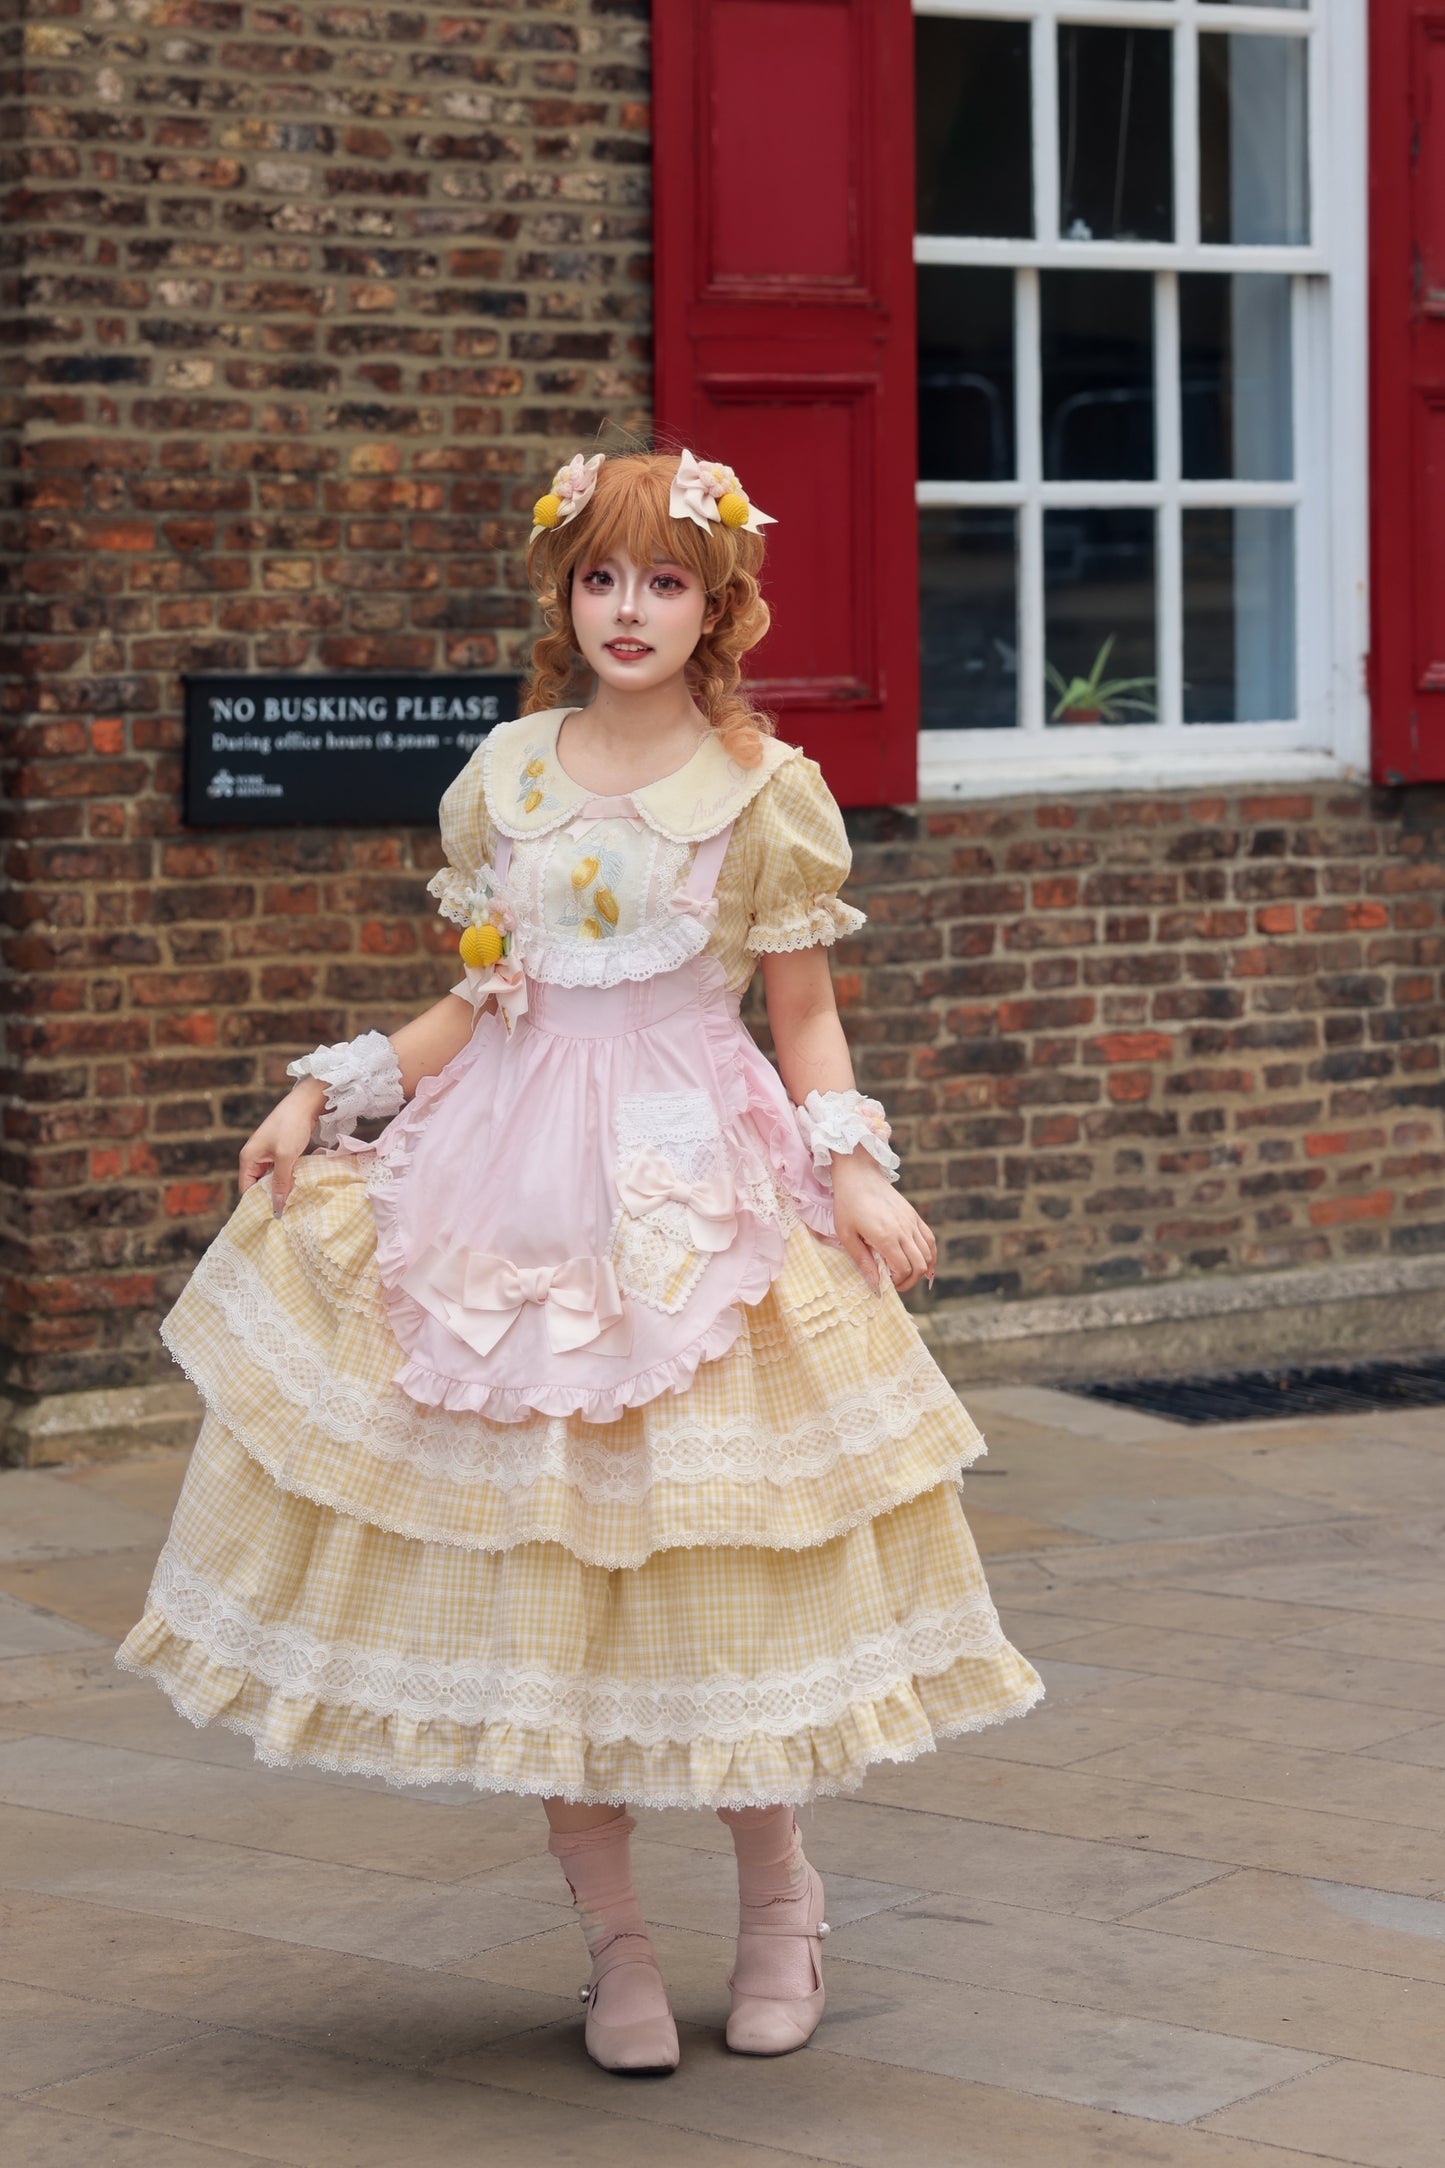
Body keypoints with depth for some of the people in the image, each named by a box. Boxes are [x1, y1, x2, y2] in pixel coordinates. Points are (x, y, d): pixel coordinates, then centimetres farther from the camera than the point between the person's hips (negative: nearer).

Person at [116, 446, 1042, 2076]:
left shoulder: (767, 791, 2)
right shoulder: (509, 775, 10)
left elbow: (804, 1016, 6)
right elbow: (479, 1002, 15)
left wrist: (855, 1167, -9)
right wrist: (324, 1092, 7)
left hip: (698, 1183, -2)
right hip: (512, 1175, 3)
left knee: (705, 1545, -3)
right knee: (538, 1562, 0)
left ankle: (777, 1897, 19)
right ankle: (611, 1938, 12)